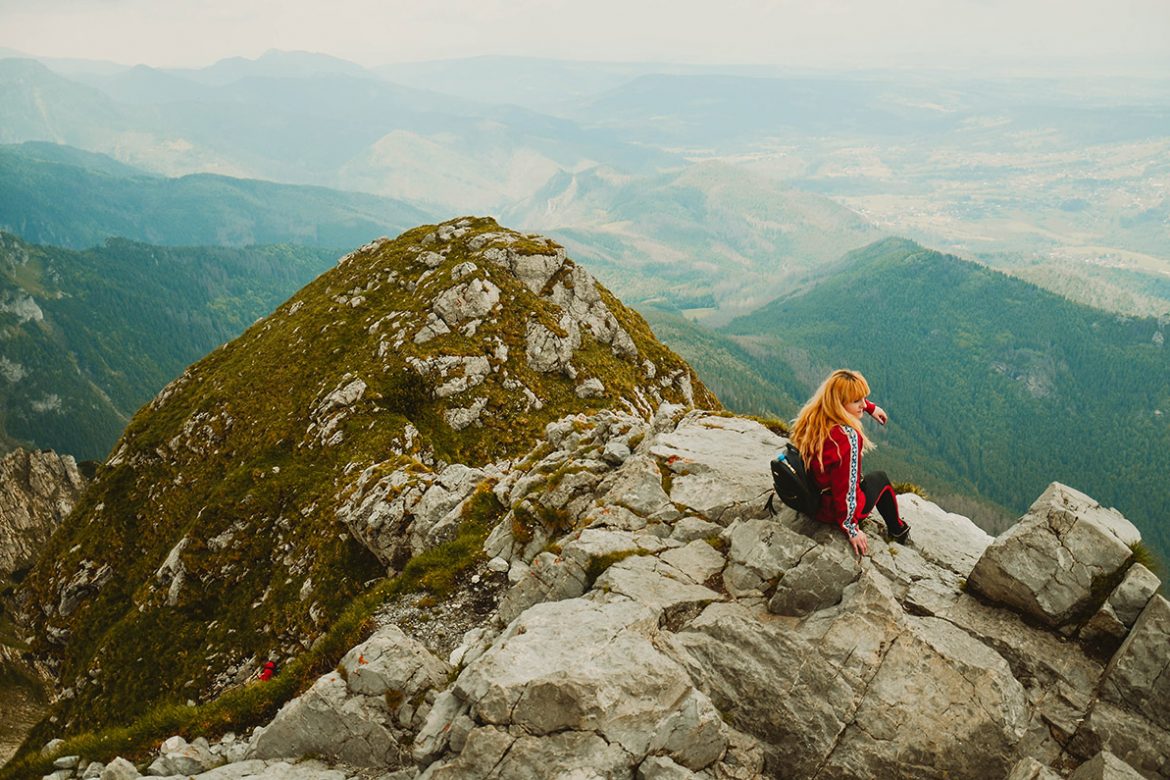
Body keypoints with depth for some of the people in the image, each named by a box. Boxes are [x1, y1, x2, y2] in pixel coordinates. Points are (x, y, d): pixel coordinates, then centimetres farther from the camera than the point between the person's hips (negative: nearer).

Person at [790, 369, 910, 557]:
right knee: (880, 478, 25)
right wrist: (851, 529, -17)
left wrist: (871, 408, 26)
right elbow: (846, 489, -30)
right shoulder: (847, 437, -36)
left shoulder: (811, 417, -12)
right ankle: (897, 530, 50)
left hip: (808, 498, 6)